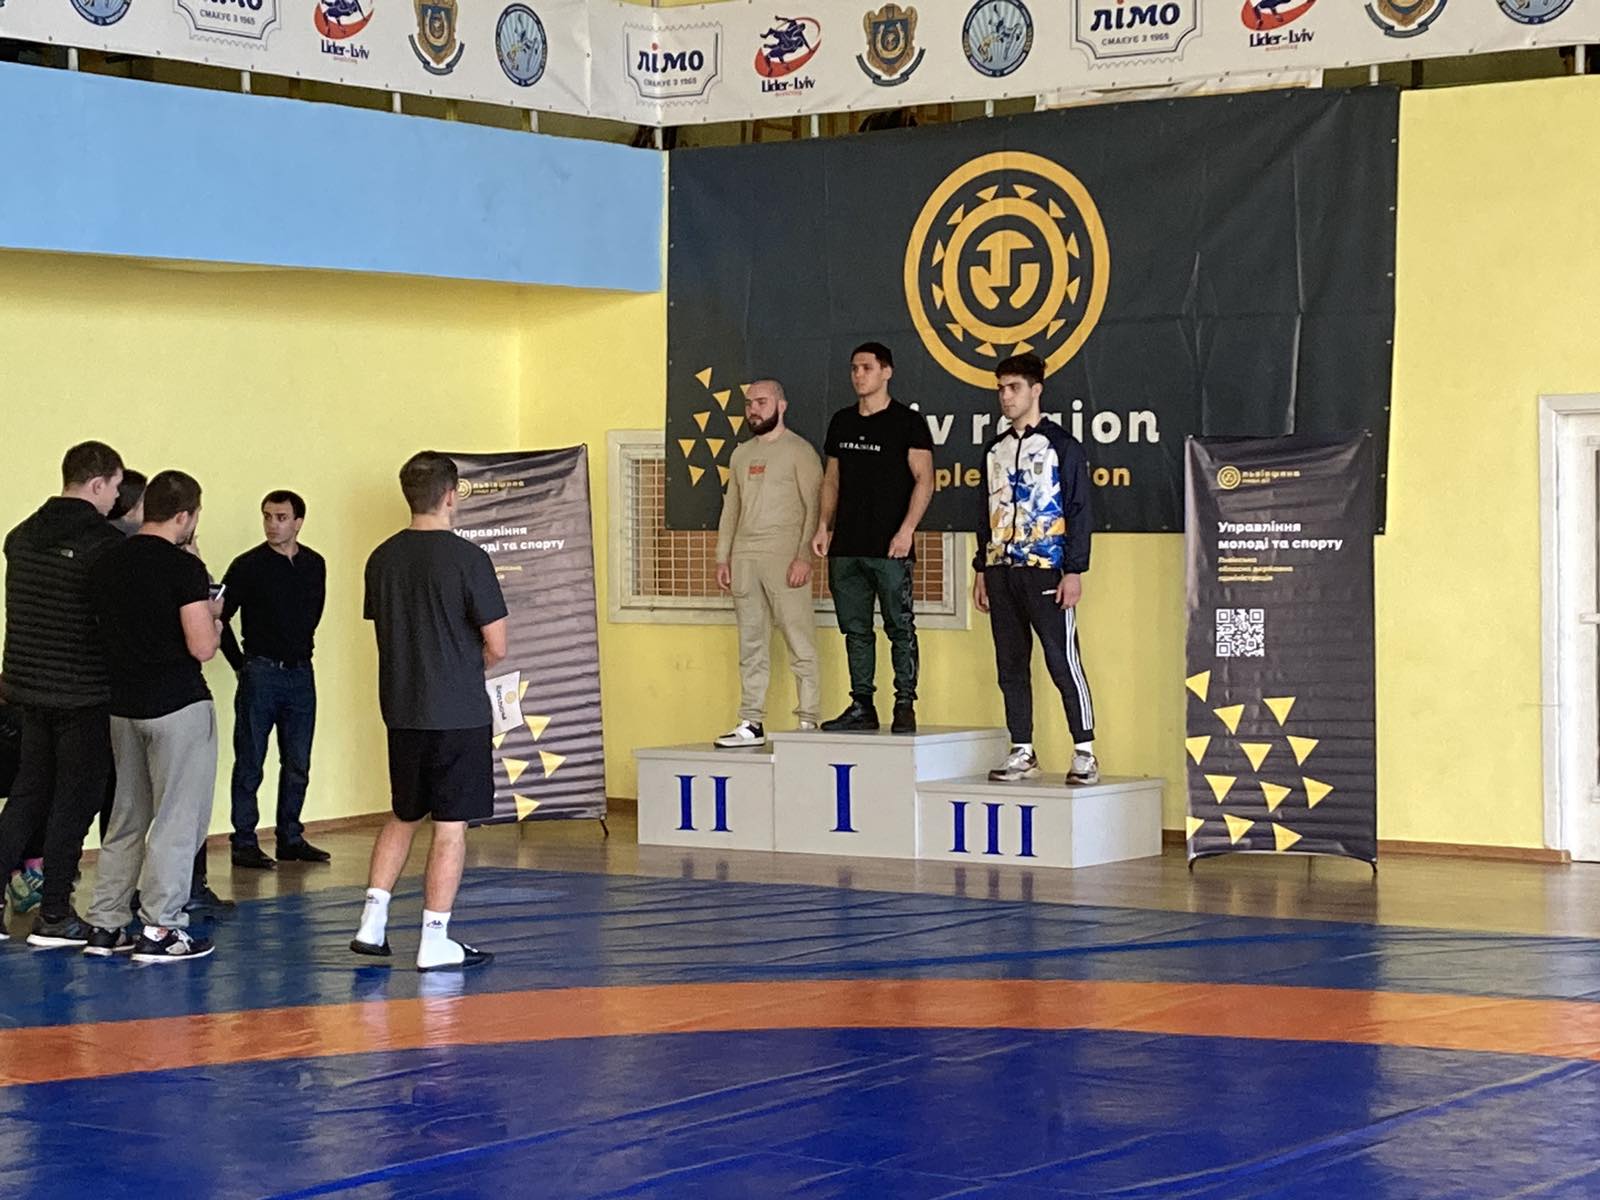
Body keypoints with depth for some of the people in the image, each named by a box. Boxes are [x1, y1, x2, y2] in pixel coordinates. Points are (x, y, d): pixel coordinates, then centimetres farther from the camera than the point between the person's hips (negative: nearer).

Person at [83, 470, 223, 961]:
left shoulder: (109, 564, 6)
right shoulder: (184, 568, -15)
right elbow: (202, 647, -18)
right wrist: (212, 617, 3)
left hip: (123, 707, 7)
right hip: (178, 706, -7)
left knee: (127, 818, 16)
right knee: (178, 820, 1)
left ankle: (106, 925, 18)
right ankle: (159, 930, 0)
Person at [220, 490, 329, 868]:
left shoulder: (314, 565, 7)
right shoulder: (248, 566, -8)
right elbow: (220, 617, -6)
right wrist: (239, 663, -4)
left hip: (301, 673, 5)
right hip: (260, 673, -5)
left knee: (297, 765, 9)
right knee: (249, 763, 0)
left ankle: (290, 839, 18)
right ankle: (244, 843, 4)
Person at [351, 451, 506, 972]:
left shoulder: (383, 558, 4)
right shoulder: (466, 558, -13)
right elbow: (496, 646, -12)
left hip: (401, 709, 6)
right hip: (459, 713, -6)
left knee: (404, 816, 20)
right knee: (450, 825, 1)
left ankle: (372, 922, 16)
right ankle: (435, 941, 4)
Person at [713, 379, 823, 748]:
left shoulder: (798, 451, -2)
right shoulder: (741, 455, 18)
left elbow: (814, 506, -7)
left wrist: (804, 556, -16)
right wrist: (722, 558, 13)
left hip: (784, 557, -6)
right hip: (745, 558, 7)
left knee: (800, 644, -5)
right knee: (751, 645, 7)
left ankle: (808, 721, -4)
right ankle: (751, 724, 10)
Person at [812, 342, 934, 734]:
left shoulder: (907, 422, -2)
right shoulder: (842, 422, 16)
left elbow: (924, 479, -6)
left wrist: (907, 529, -16)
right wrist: (824, 525, 11)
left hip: (890, 547, -6)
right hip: (847, 545, 6)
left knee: (900, 627, -4)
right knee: (855, 628, 7)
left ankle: (905, 707, -1)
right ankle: (861, 705, 12)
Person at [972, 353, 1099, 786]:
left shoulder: (1062, 446, -2)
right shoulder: (996, 449, 16)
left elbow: (1079, 511, -5)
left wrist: (1074, 571, -12)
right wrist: (981, 570, 15)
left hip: (1045, 571, -6)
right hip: (1001, 570, 6)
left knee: (1062, 662, -7)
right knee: (1010, 665, 6)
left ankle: (1084, 753, -3)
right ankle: (1022, 753, 12)